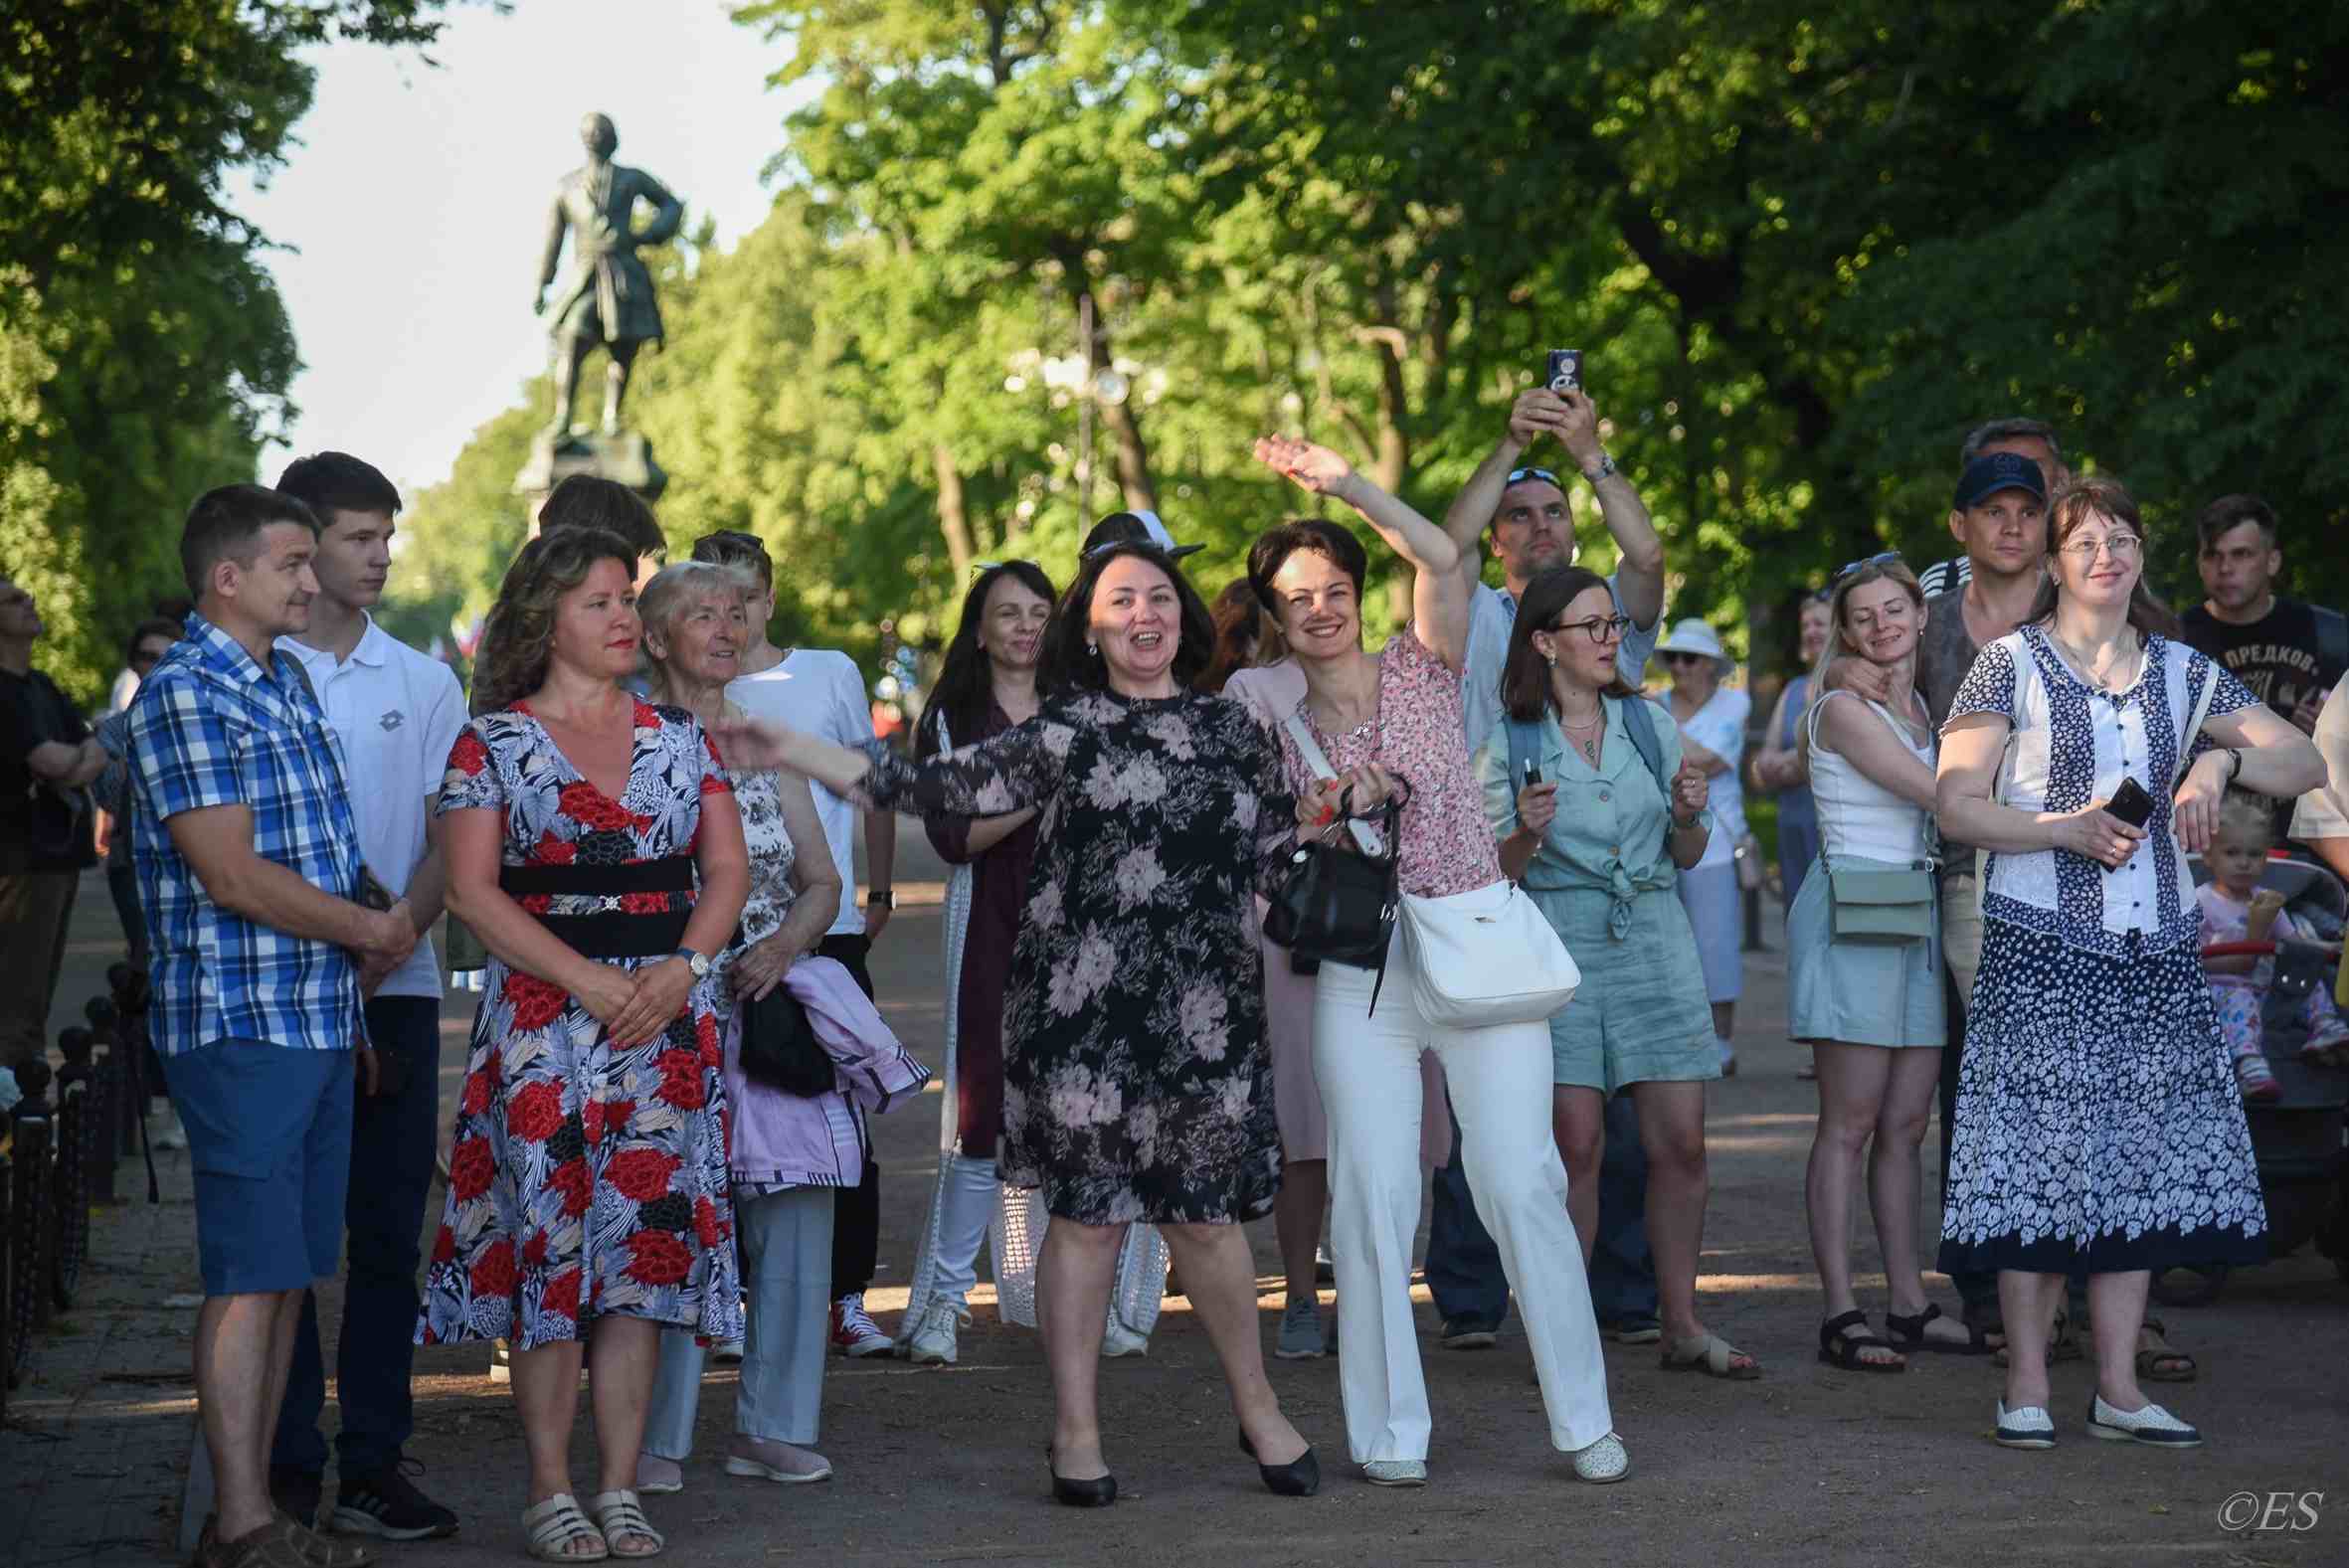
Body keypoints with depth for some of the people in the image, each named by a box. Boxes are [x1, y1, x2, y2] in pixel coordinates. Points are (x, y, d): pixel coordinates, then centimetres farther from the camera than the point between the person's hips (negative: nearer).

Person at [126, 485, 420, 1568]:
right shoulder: (186, 694, -12)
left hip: (320, 1019, 9)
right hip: (240, 1021, -9)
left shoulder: (286, 684, 17)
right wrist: (373, 931, -8)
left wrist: (373, 932, 6)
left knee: (286, 1275, 10)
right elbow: (233, 876, -18)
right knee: (248, 1275, -6)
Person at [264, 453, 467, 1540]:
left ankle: (373, 1464, 7)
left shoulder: (424, 684, 11)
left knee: (389, 1235, 3)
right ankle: (287, 1466, 7)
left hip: (396, 993, 3)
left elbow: (451, 846, 5)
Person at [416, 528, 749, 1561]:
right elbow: (472, 891, -6)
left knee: (647, 1237, 1)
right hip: (542, 1015, -3)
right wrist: (590, 982, -14)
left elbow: (727, 872, 10)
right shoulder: (493, 740, 1)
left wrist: (680, 971, -8)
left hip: (668, 1013, 3)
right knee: (550, 1236, -5)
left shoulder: (678, 736, 12)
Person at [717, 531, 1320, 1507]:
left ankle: (1257, 1409, 22)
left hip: (1205, 1011, 2)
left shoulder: (1228, 728, 11)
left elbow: (1279, 855, 20)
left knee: (1206, 1214, 4)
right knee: (1086, 1212, 1)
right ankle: (1076, 1432, 11)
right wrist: (794, 754, -12)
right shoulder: (1064, 735, 3)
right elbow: (937, 786, -5)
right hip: (1083, 1005, -2)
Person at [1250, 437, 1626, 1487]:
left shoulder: (1421, 669, 7)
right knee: (1373, 1196, -2)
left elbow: (1443, 560, -10)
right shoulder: (1281, 733, 12)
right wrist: (1336, 808, -6)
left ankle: (1583, 1419, 1)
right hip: (1363, 970, 2)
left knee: (1521, 1183, -6)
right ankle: (1389, 1431, 6)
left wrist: (1345, 484, -11)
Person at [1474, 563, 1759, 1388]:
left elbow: (1686, 856, 15)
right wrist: (1526, 834, -16)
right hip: (1558, 943, -3)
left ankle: (1681, 1324, 9)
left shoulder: (1651, 725, 10)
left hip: (1654, 939, 3)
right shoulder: (1509, 745, 1)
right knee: (1576, 1143, -7)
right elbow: (1492, 872, 3)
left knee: (1681, 1141, 0)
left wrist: (1691, 814, -5)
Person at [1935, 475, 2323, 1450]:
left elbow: (2307, 766, 10)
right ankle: (2026, 1387, 2)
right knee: (2039, 1154, -5)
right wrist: (2066, 830, -17)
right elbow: (1956, 808, -4)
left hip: (2156, 950, 4)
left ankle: (2118, 1388, 10)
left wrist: (2223, 758, -9)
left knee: (2141, 1155, 3)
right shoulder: (2013, 665, 2)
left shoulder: (2182, 673, 12)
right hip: (2040, 945, -4)